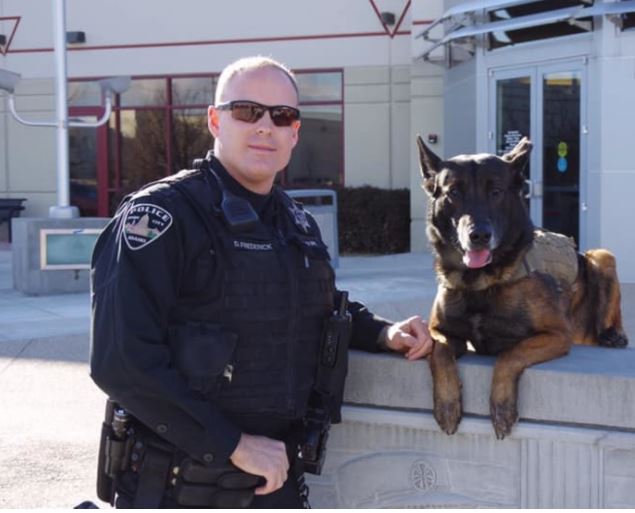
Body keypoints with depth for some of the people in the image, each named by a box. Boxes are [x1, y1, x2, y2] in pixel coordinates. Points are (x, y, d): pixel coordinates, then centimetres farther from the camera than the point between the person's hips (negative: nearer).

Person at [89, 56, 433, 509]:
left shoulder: (299, 225, 8)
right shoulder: (161, 215, -14)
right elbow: (124, 360, -22)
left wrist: (383, 333, 8)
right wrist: (234, 443, -20)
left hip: (275, 476, 7)